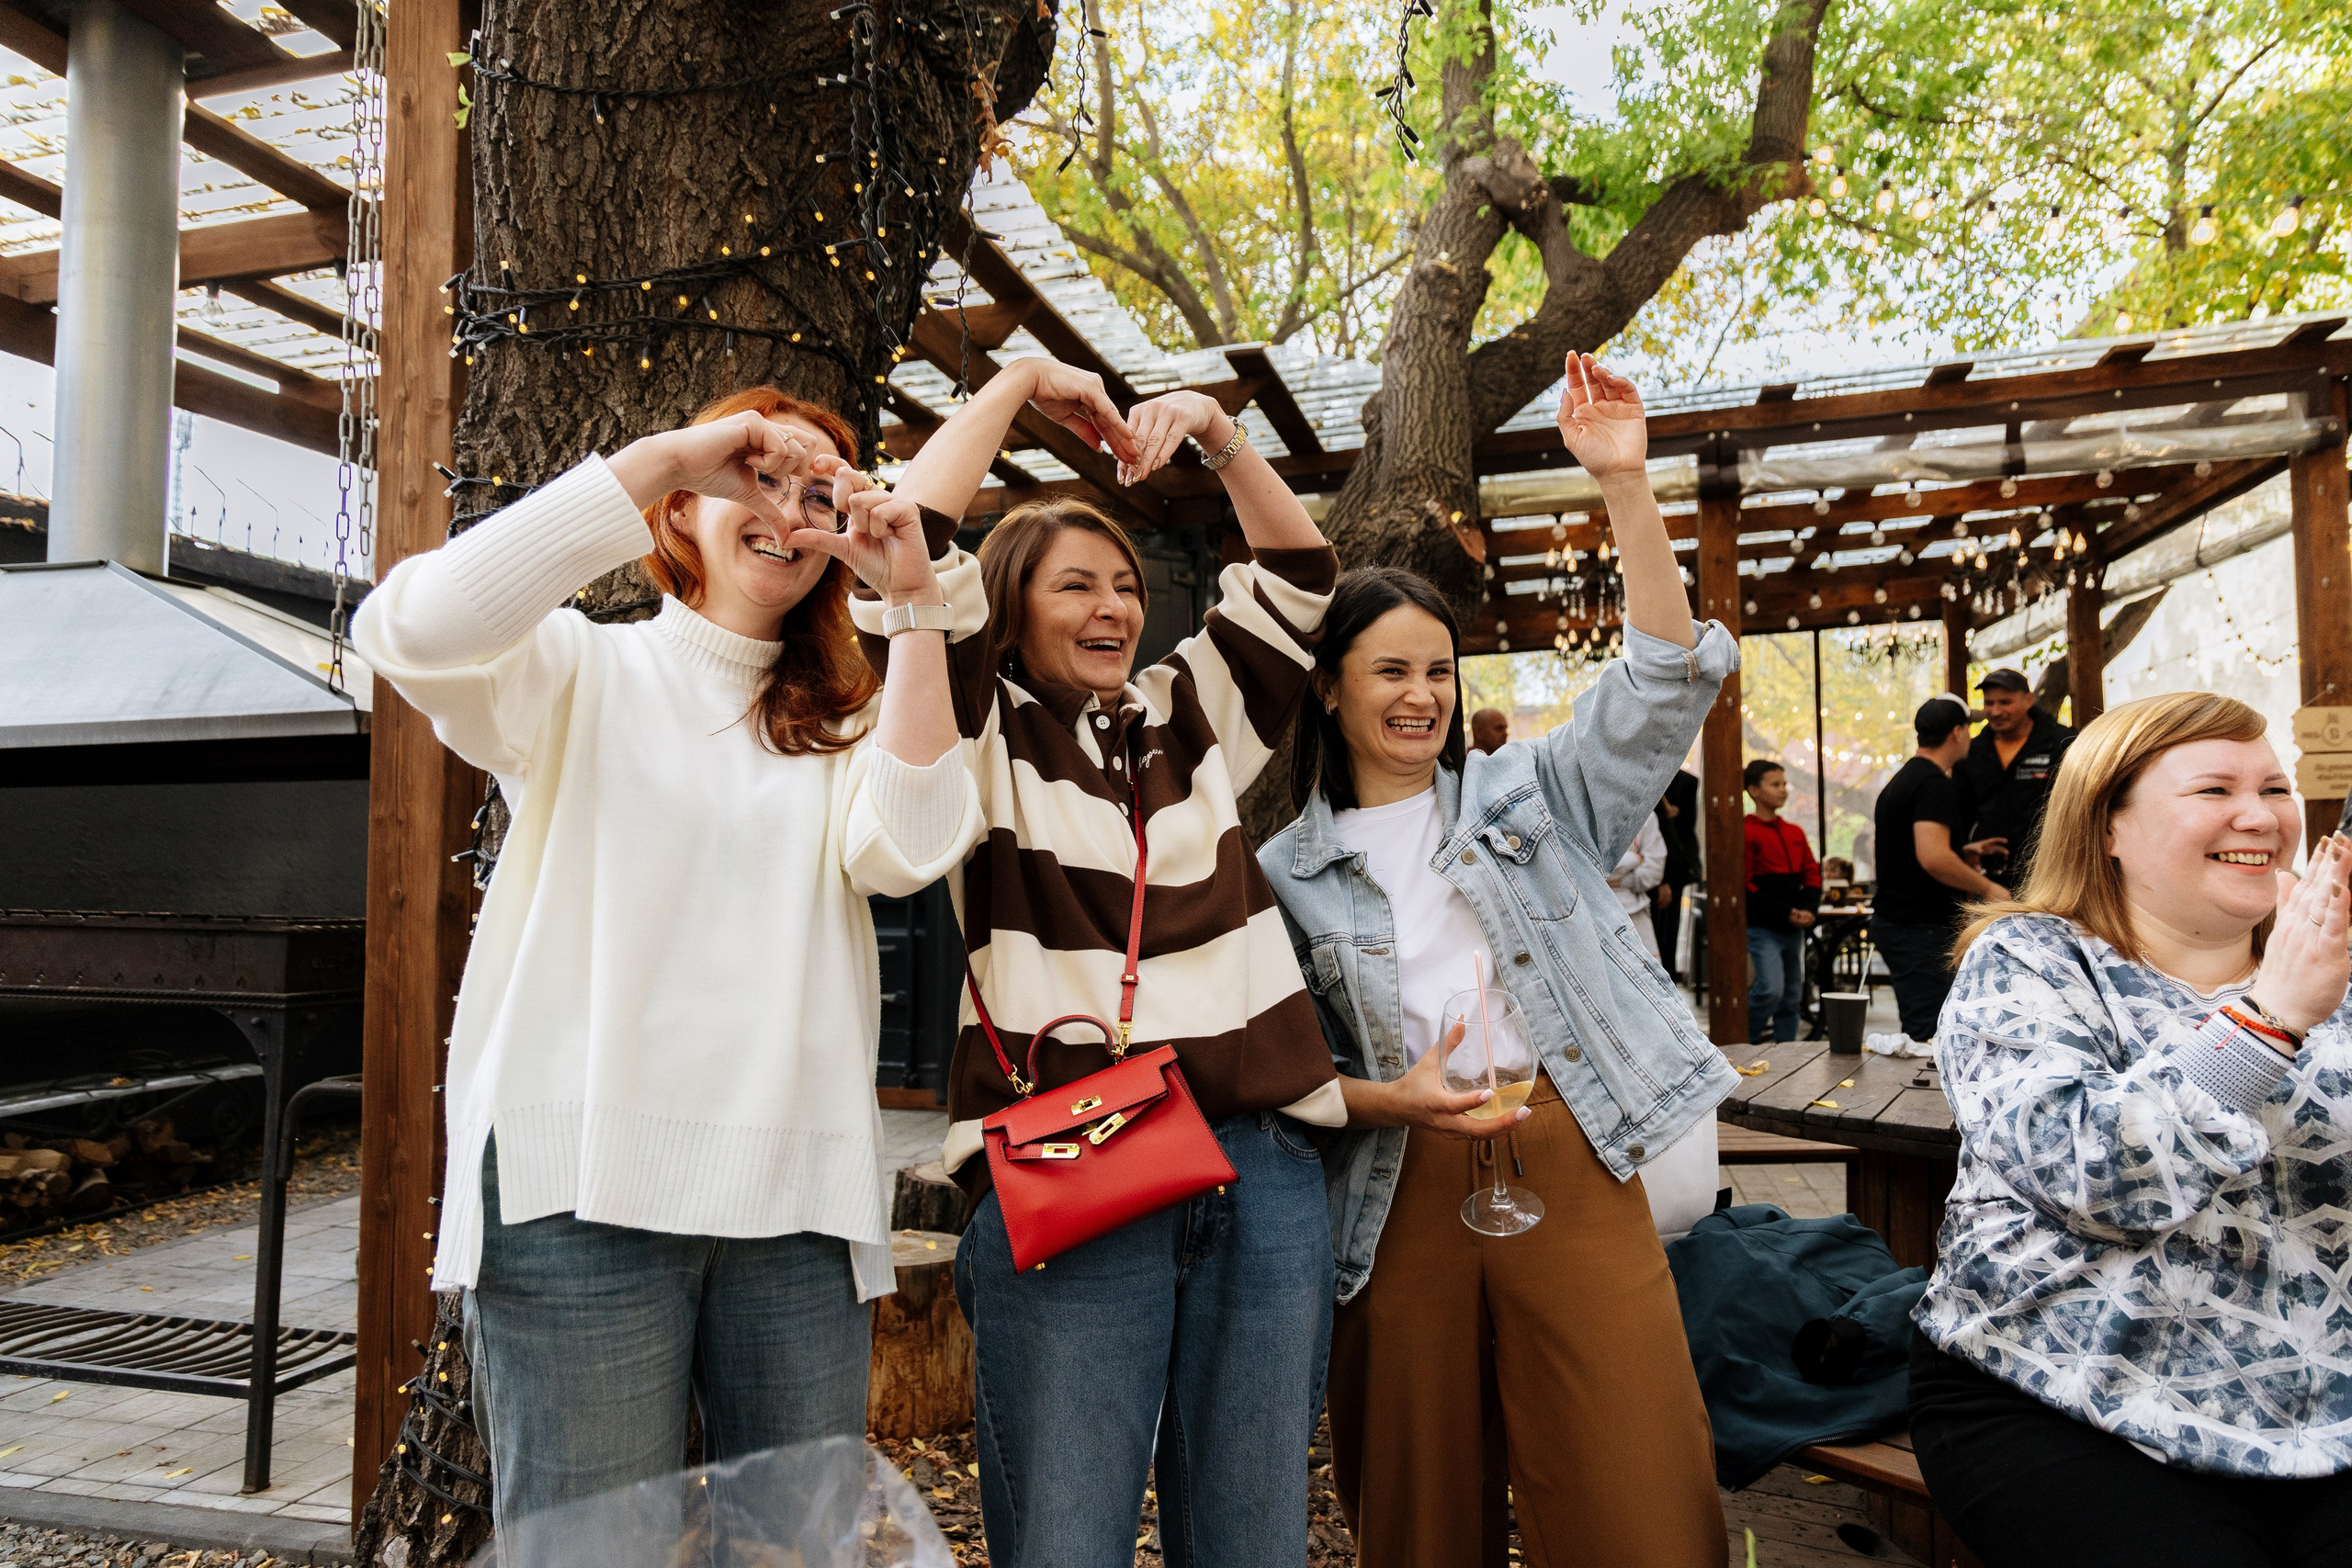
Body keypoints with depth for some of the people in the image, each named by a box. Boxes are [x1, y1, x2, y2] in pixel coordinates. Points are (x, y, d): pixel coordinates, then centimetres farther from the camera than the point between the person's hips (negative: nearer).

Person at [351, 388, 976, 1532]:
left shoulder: (841, 726, 15)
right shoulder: (583, 673, 7)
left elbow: (903, 851, -5)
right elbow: (412, 632, -15)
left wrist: (917, 605, -6)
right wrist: (662, 454, -14)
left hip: (796, 1199, 3)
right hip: (584, 1189, -3)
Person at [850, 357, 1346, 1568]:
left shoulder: (1193, 718, 18)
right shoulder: (988, 734, 6)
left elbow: (1296, 573, 21)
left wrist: (1217, 434, 10)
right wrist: (1018, 385, 4)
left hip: (1264, 1169, 5)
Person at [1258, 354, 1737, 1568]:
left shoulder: (1526, 794, 12)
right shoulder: (1289, 870, 10)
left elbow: (1666, 680, -1)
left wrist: (1624, 484, -10)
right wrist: (1394, 1100, -12)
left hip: (1565, 1161, 0)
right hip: (1402, 1187, 1)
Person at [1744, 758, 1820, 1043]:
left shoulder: (1795, 833, 13)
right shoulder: (1747, 832, -7)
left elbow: (1812, 875, 14)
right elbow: (1746, 886, -11)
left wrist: (1808, 910, -5)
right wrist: (1785, 913, -14)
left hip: (1793, 928, 7)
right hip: (1762, 927, -7)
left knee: (1792, 997, 9)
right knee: (1771, 989, -19)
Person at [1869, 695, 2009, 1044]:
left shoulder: (1901, 780, 18)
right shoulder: (1935, 784, -14)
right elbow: (1933, 858, -26)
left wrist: (1964, 853, 21)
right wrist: (1986, 887, -13)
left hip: (1892, 920, 10)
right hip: (1921, 927, -10)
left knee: (1917, 1032, 15)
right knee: (1929, 1035, -8)